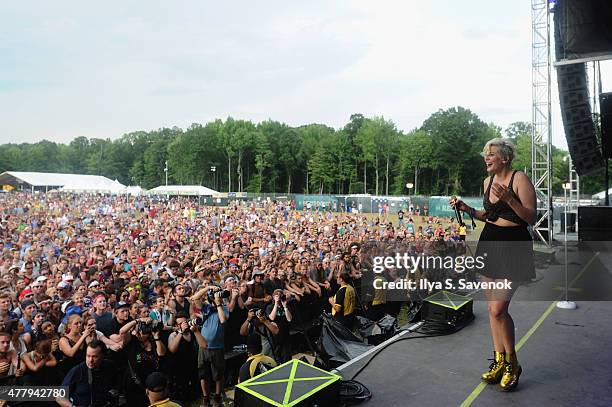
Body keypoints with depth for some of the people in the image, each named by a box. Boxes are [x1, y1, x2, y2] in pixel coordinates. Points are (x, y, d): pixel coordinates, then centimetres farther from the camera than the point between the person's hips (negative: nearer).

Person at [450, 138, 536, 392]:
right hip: (489, 242, 8)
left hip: (513, 246, -7)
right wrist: (467, 209, 7)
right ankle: (499, 361, 23)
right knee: (493, 308, 10)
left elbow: (532, 218, -14)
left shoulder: (520, 179, -12)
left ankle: (512, 364, 9)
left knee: (498, 308, -12)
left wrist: (509, 199, -26)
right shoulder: (488, 181, 11)